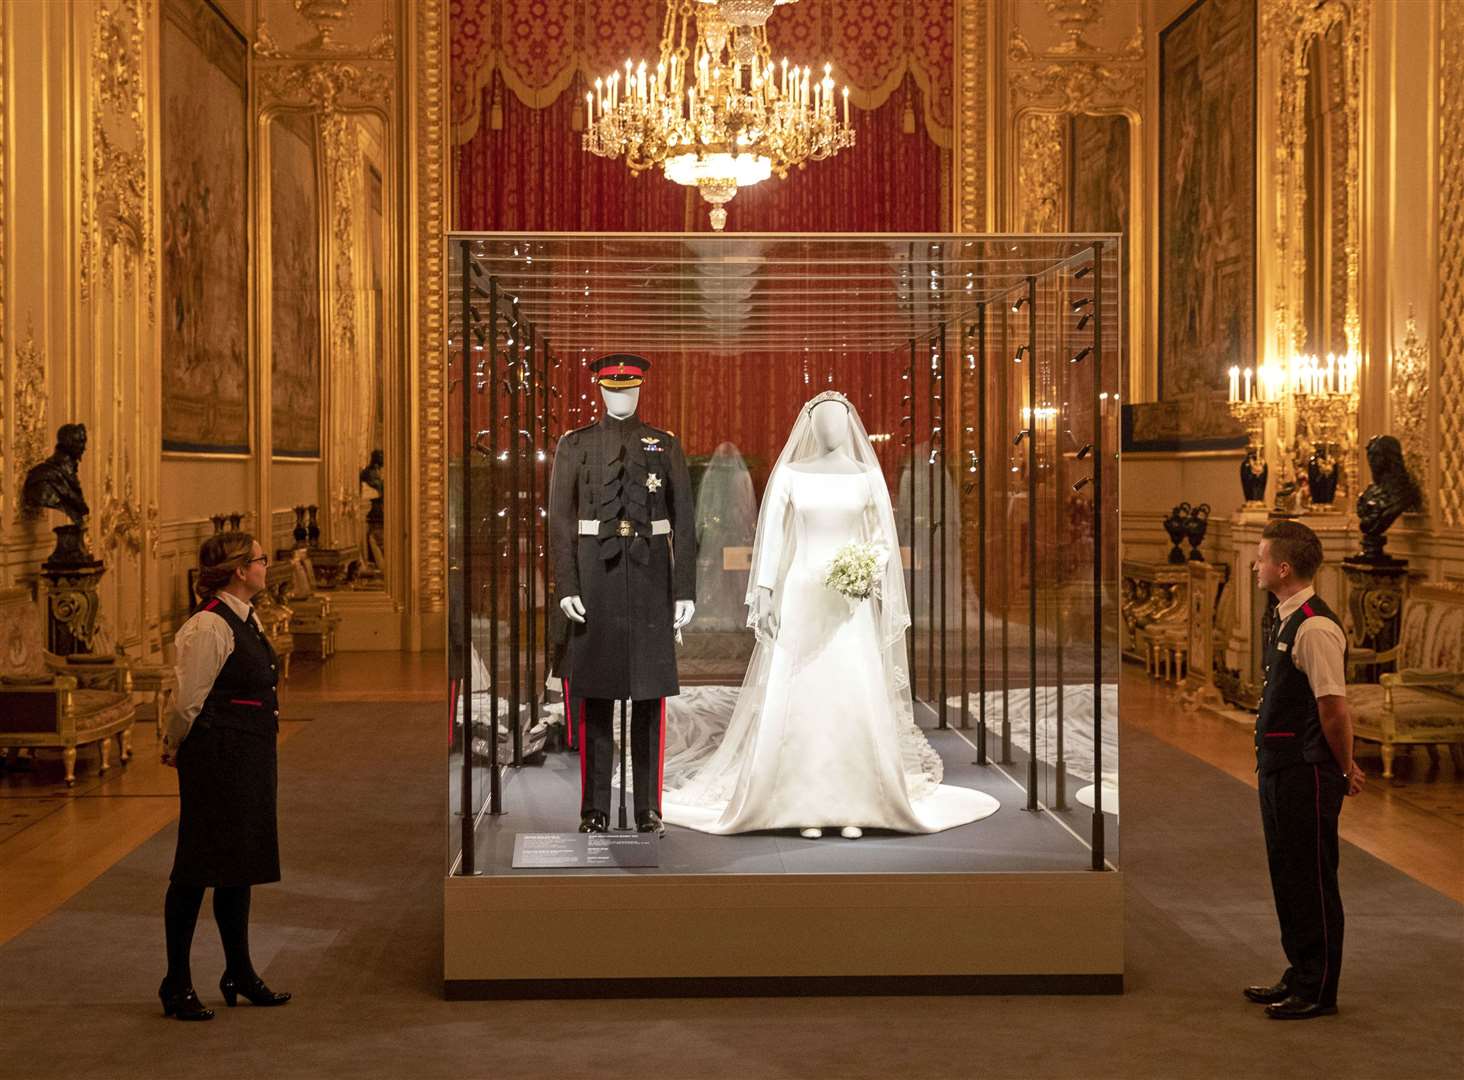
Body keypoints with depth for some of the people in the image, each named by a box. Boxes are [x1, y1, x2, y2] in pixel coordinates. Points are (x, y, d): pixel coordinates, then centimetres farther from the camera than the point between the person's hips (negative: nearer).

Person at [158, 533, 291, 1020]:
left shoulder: (247, 619, 11)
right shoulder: (209, 626, -18)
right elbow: (187, 701, -16)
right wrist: (175, 747, -1)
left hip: (250, 759, 9)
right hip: (217, 759, -9)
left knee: (240, 866, 17)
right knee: (199, 869, -1)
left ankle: (239, 975, 28)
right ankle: (177, 985, 10)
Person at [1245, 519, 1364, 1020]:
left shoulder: (1316, 627, -21)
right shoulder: (1286, 620, 11)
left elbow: (1334, 707, -20)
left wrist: (1344, 768, -9)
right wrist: (1343, 765, 19)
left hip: (1307, 773, -10)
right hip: (1279, 769, 10)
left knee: (1312, 880, 1)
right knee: (1287, 875, 18)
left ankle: (1317, 991, 11)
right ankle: (1300, 974, 32)